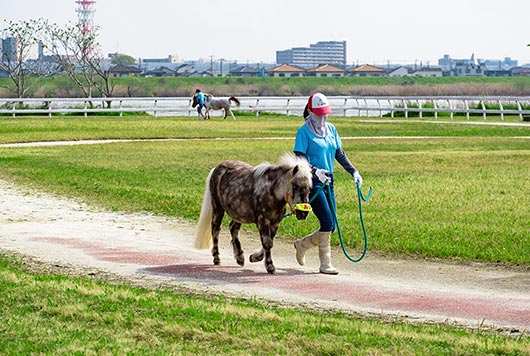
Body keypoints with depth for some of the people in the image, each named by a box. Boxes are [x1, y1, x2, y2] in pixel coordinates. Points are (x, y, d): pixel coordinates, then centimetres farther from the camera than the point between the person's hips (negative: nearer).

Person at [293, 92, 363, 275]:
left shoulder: (331, 129, 11)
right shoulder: (304, 131, -8)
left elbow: (339, 154, 17)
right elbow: (299, 159, -14)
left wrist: (353, 171, 7)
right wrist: (315, 171, -30)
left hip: (328, 180, 7)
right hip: (312, 182, -7)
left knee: (331, 226, 7)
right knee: (327, 222, -14)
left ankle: (302, 244, 30)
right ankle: (325, 263, -4)